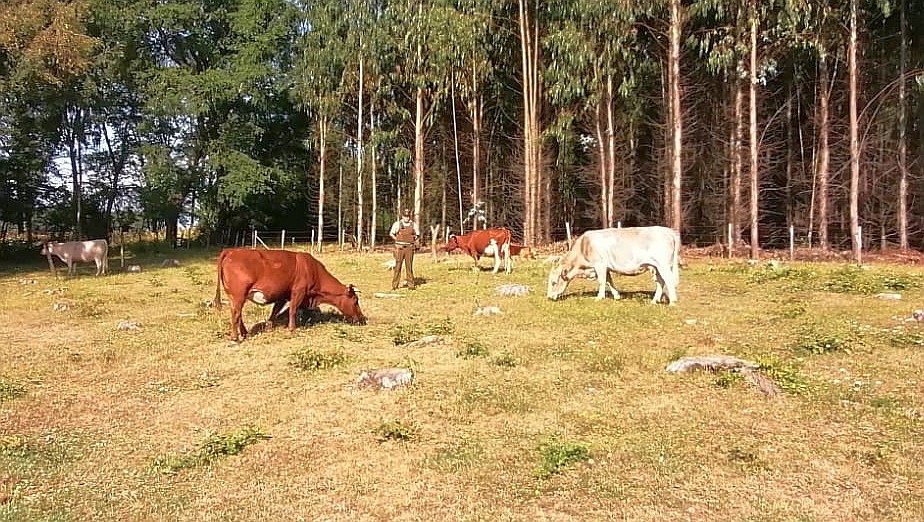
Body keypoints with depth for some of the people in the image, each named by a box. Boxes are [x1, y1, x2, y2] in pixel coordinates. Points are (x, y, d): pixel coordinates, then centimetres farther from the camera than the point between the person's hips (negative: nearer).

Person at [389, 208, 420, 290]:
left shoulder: (413, 224, 5)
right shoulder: (397, 224, 2)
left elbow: (417, 234, 18)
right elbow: (391, 233, 14)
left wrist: (413, 241, 5)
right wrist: (397, 240, 5)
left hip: (409, 248, 1)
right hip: (399, 248, -1)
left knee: (409, 266, 0)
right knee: (397, 266, -2)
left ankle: (411, 285, 6)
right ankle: (394, 285, 2)